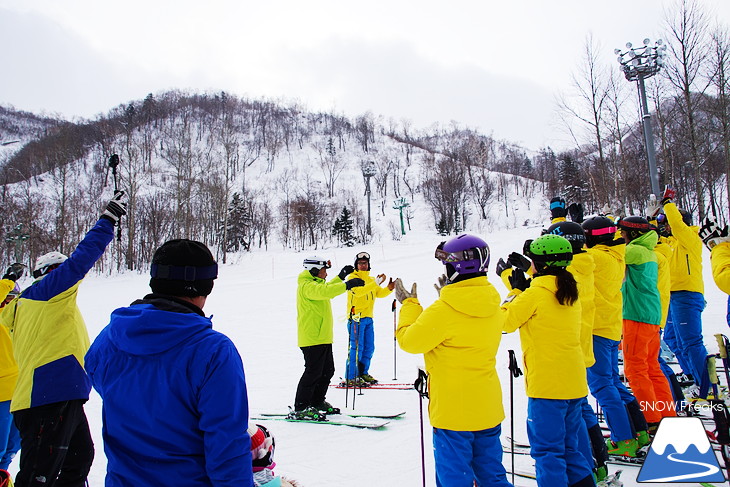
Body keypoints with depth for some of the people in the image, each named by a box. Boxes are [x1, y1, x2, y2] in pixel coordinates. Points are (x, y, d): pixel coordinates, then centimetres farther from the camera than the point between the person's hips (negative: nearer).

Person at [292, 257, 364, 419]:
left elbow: (327, 288, 40)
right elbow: (324, 291, -31)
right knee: (313, 372, -8)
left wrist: (341, 276, 37)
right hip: (312, 338, -10)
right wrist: (348, 284, -33)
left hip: (323, 337, 10)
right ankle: (300, 409, -1)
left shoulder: (315, 283, 19)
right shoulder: (307, 286, -13)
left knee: (327, 371, 14)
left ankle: (317, 402, 27)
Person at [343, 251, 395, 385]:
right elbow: (359, 291, -22)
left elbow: (379, 293, 19)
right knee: (357, 347, -9)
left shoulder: (370, 279, 20)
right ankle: (351, 377, -4)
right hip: (357, 317, -8)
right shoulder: (353, 277, -4)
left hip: (368, 318, 8)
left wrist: (389, 288, -1)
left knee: (369, 348, 11)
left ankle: (363, 373, 23)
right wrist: (376, 283, -27)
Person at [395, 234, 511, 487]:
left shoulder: (443, 310, -22)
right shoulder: (491, 304, 0)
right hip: (488, 409, 7)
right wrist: (447, 294, 16)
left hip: (453, 412, -7)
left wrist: (409, 304, 1)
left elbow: (409, 340, -12)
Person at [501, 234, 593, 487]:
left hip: (546, 384, -8)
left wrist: (516, 290, 3)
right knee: (570, 445, 20)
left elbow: (506, 320, -6)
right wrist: (524, 287, 10)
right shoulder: (570, 291, 7)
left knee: (547, 449, 2)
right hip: (574, 382, 8)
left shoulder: (536, 293, -15)